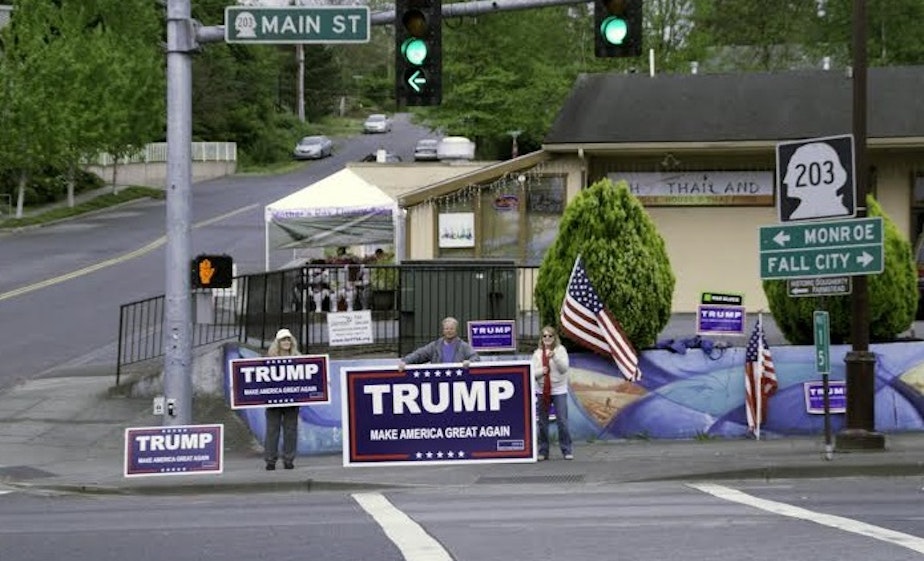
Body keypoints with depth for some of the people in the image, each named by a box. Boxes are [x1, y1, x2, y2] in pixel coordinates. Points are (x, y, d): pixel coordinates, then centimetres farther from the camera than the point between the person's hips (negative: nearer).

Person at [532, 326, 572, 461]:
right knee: (542, 423, 5)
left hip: (559, 390, -3)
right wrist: (541, 371, -15)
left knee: (562, 421, -7)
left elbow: (564, 368, -11)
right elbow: (532, 372, 5)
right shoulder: (537, 353, 7)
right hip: (542, 391, 3)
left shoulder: (560, 350, 0)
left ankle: (567, 451, 0)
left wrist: (554, 357, -24)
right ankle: (543, 451, 12)